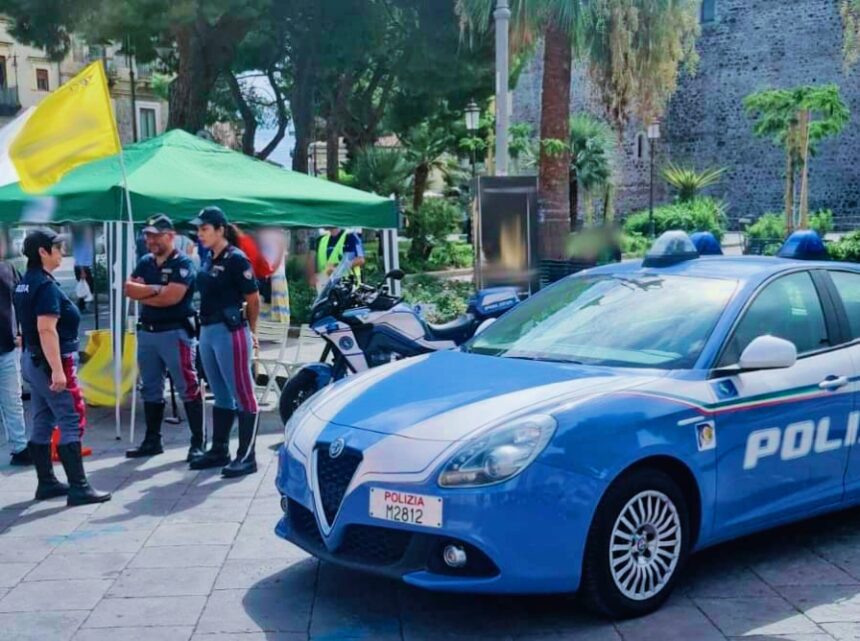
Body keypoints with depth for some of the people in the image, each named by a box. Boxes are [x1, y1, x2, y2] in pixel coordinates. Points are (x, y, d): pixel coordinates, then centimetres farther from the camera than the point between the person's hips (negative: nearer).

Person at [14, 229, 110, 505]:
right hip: (50, 362, -10)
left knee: (42, 424, 13)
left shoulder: (24, 284, 12)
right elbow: (47, 330, -25)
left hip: (32, 360, 10)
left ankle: (46, 483, 19)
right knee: (72, 423, -7)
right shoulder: (46, 286, -18)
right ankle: (79, 488, -8)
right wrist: (57, 369, -28)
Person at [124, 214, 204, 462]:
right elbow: (129, 289, 1)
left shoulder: (183, 263, -7)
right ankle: (152, 440, 23)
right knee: (150, 389, 13)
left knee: (188, 388, -5)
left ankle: (198, 442, -3)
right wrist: (157, 289, -12)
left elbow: (172, 297, -18)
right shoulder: (145, 262, 14)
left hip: (175, 332, -7)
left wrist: (143, 294, -5)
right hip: (146, 332, 7)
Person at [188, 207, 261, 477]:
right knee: (221, 396, 16)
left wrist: (250, 331, 2)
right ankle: (219, 450, 25)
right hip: (208, 332, 9)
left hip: (230, 332, -9)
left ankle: (247, 457, 0)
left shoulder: (236, 259, -11)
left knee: (242, 395, -3)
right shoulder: (208, 261, 12)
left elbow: (253, 299, -9)